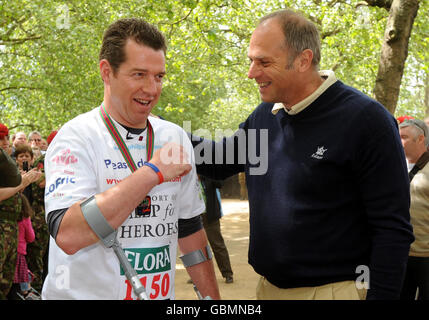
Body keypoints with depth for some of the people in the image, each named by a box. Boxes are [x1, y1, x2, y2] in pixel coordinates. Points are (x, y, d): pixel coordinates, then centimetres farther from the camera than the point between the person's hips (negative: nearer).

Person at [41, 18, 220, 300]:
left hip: (161, 293, 5)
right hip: (86, 293, -5)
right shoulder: (77, 137, -13)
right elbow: (68, 235, -27)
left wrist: (213, 297, 7)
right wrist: (152, 172, -26)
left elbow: (190, 227, 10)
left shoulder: (175, 138, 4)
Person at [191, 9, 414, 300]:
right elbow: (218, 162, 16)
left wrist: (380, 294, -20)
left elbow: (393, 229, -16)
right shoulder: (265, 115, 6)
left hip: (334, 288, -6)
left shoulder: (365, 120, -15)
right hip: (269, 286, 7)